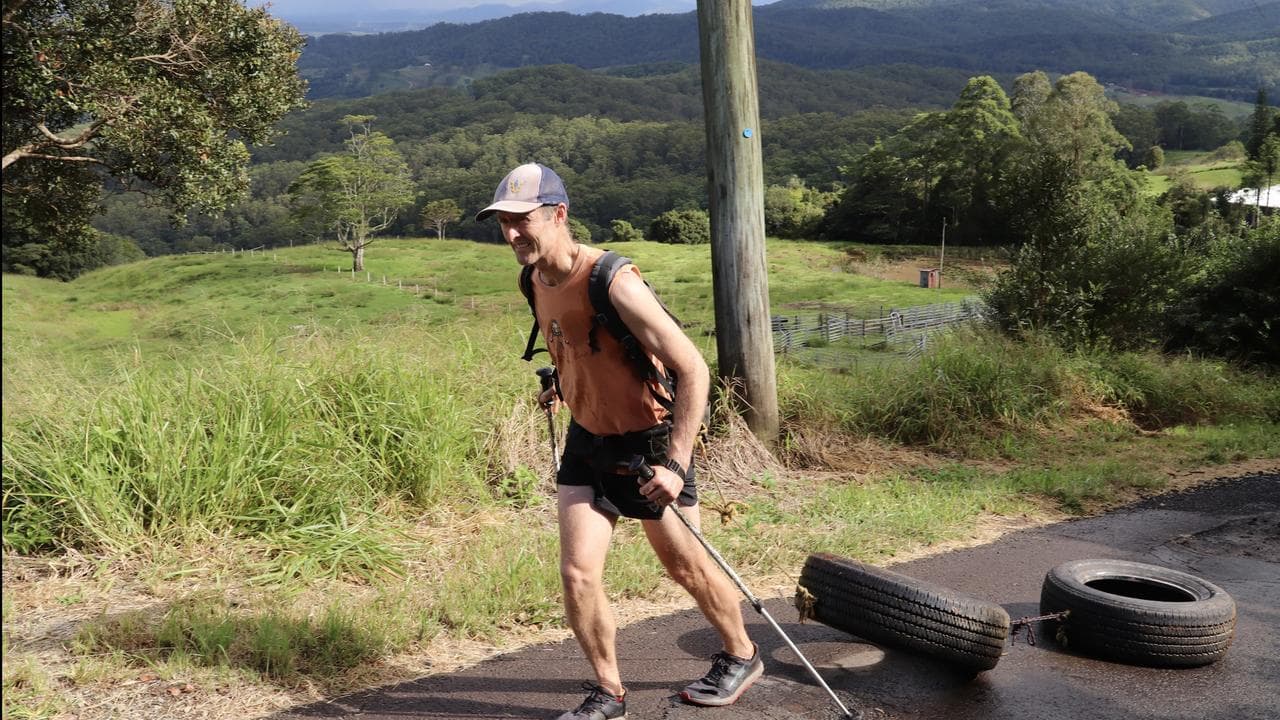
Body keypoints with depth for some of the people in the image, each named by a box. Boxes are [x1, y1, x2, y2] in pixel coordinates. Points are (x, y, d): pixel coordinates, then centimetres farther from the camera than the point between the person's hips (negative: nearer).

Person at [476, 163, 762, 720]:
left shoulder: (613, 282, -27)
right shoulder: (537, 280, -3)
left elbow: (693, 369, -27)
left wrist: (676, 463, -29)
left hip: (648, 443, -6)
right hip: (586, 441, 6)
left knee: (686, 567, 11)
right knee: (576, 573, -2)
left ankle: (741, 657, 37)